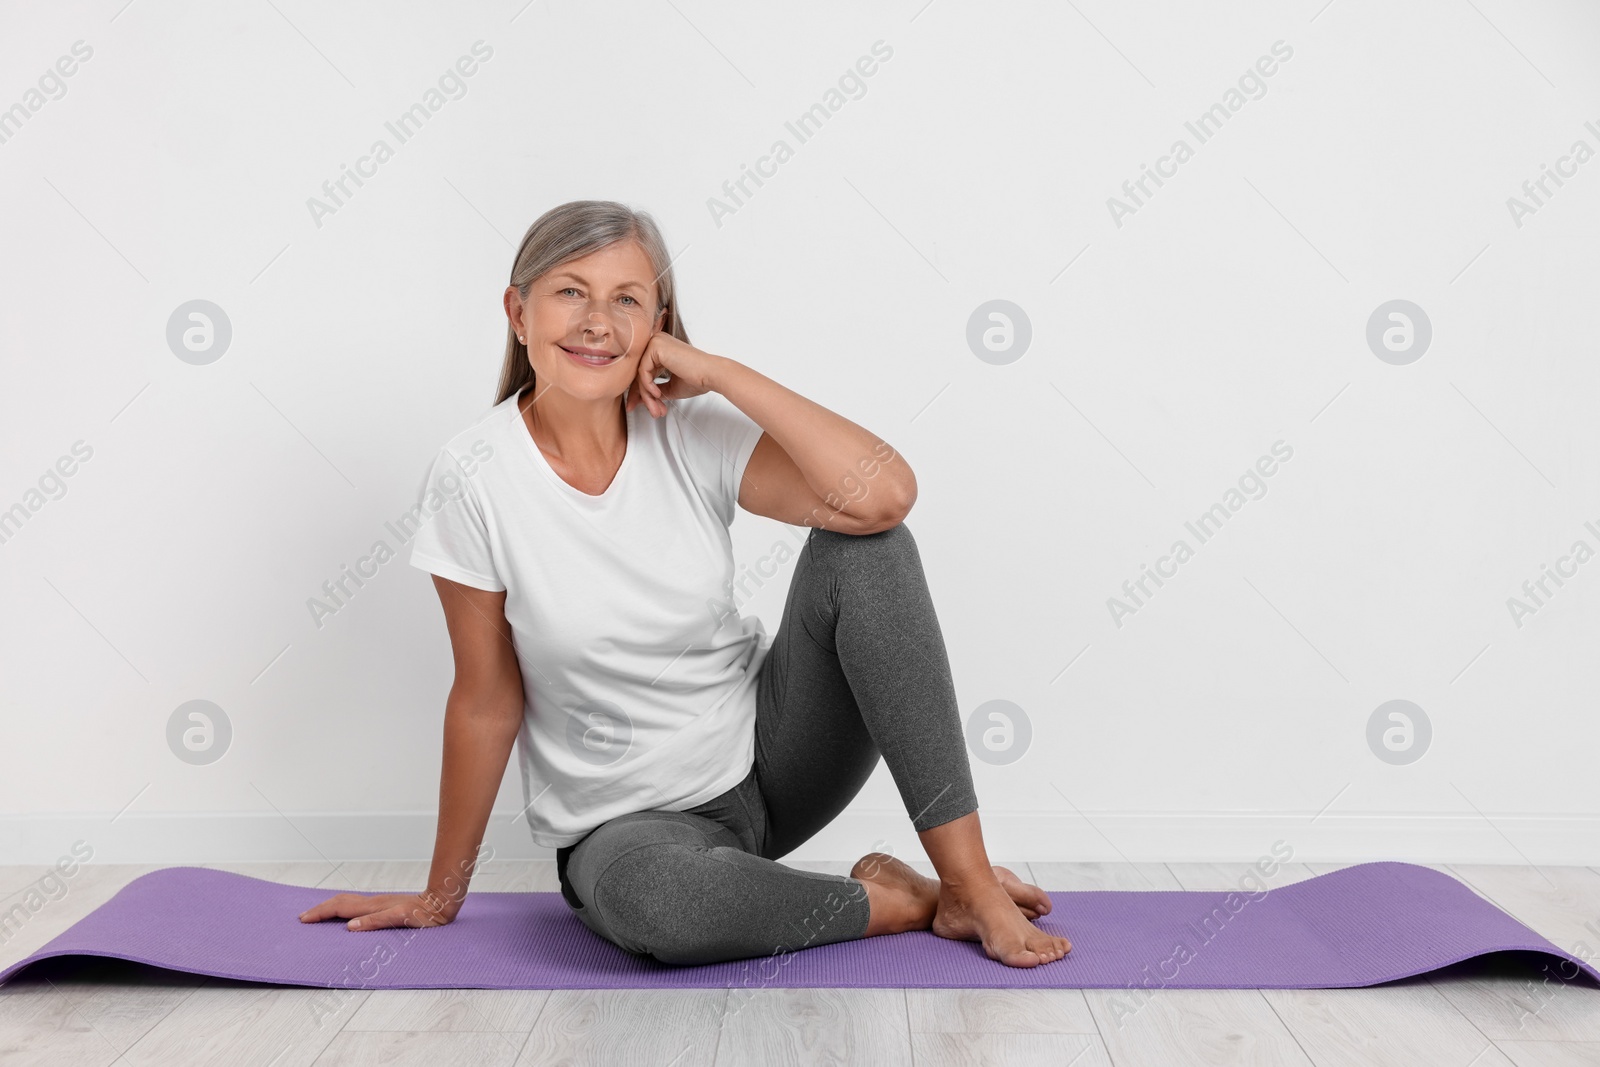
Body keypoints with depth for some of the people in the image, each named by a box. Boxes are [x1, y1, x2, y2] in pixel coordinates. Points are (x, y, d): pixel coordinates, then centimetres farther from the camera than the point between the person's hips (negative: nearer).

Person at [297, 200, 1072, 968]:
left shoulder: (690, 431, -10)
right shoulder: (474, 478, -14)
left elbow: (884, 493, -27)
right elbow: (486, 704, -6)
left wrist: (723, 374, -23)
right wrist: (441, 896, 1)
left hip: (774, 752, 2)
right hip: (629, 820, -2)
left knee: (859, 544, -22)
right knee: (645, 898, -37)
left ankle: (969, 884, -17)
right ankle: (899, 901, -8)